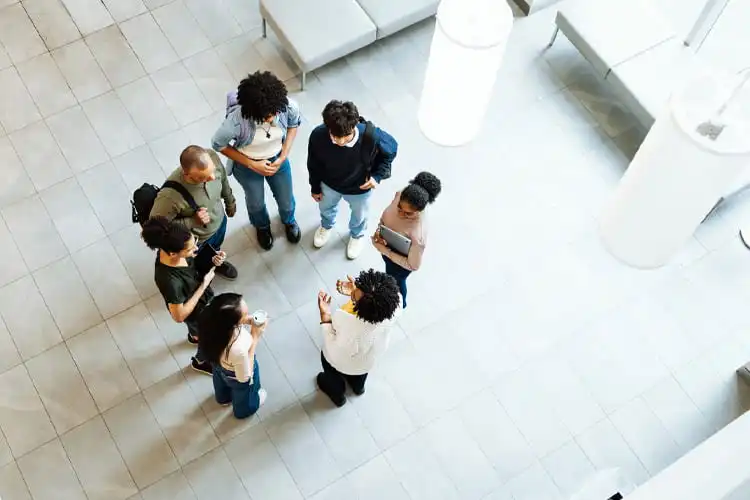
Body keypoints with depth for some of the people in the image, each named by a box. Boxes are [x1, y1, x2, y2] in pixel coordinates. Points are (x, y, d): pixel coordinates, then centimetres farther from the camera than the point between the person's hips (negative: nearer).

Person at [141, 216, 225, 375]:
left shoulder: (170, 249, -28)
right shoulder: (170, 281, -47)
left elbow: (193, 262, -4)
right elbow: (179, 316, -31)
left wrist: (212, 261, -23)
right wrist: (204, 285, -31)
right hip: (196, 312, -6)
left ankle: (194, 336, 73)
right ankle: (200, 362, 57)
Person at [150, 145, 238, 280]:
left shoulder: (212, 157, -32)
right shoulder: (170, 195, -46)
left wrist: (230, 202, 11)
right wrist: (193, 221, -37)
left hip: (219, 221, 4)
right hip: (195, 240, -4)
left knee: (215, 250, 38)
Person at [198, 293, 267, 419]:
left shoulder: (214, 320, -35)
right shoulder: (238, 350, -50)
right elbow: (244, 378, -28)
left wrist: (248, 320, -24)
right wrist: (255, 338, -33)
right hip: (236, 376, -5)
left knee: (222, 382, 40)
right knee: (244, 394, 33)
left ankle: (224, 398, 73)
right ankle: (244, 410, 67)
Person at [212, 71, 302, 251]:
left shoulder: (289, 107, -33)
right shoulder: (236, 120, -41)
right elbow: (218, 144, -20)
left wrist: (283, 157, -16)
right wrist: (251, 164, -20)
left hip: (277, 159, 2)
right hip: (247, 165, -2)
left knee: (286, 200, 26)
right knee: (256, 202, 27)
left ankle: (289, 220, 64)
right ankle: (262, 226, 63)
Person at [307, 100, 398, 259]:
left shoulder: (372, 137, -41)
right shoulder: (318, 136, -36)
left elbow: (391, 149, -16)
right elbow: (314, 164, -14)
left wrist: (378, 175, -22)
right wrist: (315, 187, 1)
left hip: (359, 188, -1)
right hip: (329, 184, 1)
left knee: (359, 215, 31)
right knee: (326, 208, 34)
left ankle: (357, 235, 67)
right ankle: (326, 226, 71)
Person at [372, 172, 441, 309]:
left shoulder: (417, 235, -46)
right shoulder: (400, 195, -29)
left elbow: (413, 265, -29)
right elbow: (385, 215, -5)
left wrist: (385, 251, -30)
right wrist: (379, 230, -23)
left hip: (400, 262, -5)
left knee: (396, 282, 29)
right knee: (390, 274, 37)